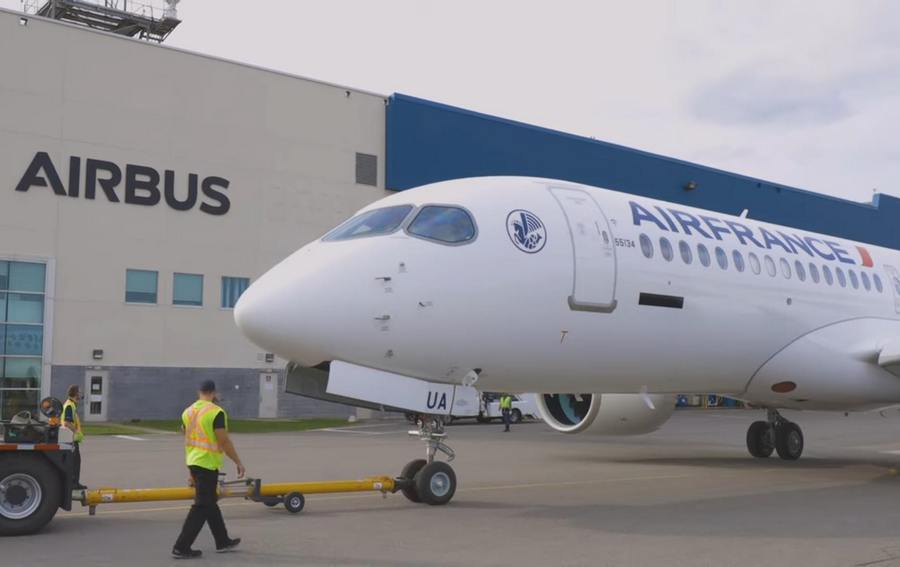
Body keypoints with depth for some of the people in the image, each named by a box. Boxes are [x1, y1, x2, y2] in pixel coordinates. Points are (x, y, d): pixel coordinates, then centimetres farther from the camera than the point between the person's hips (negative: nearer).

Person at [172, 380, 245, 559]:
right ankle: (181, 547, -1)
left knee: (210, 502, 18)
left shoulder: (188, 412, 9)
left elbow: (188, 441, 15)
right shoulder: (216, 412, -15)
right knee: (202, 506, -2)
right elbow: (224, 441, -18)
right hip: (208, 464, -8)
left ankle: (222, 541, 27)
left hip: (193, 462, 9)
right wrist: (238, 462, -9)